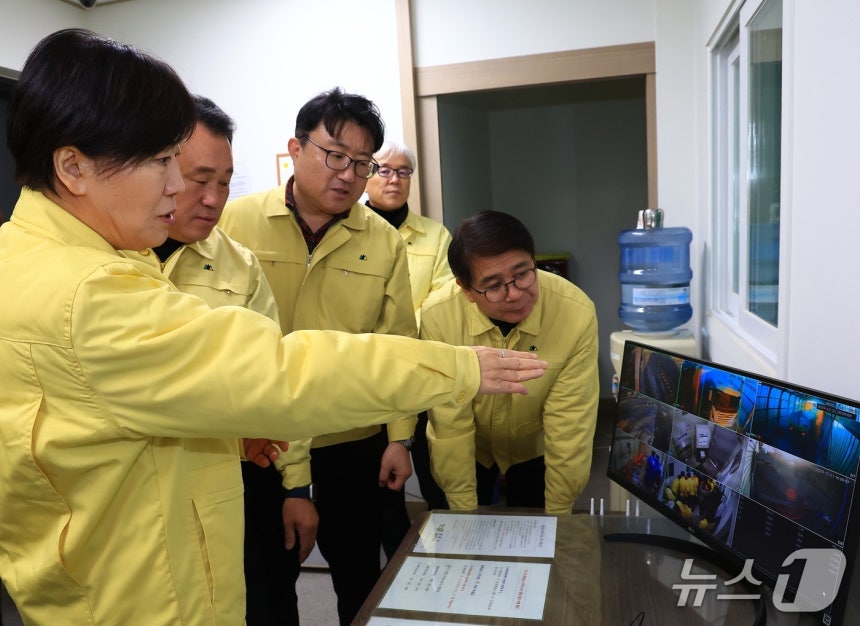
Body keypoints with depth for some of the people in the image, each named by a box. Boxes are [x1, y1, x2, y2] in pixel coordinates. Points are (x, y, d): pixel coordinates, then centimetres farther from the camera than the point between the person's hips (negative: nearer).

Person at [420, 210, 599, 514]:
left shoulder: (577, 313, -31)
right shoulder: (438, 316, -31)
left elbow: (568, 425, -24)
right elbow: (450, 424, -23)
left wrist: (557, 515, -16)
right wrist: (465, 513, -16)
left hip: (535, 448, 0)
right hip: (463, 451, 0)